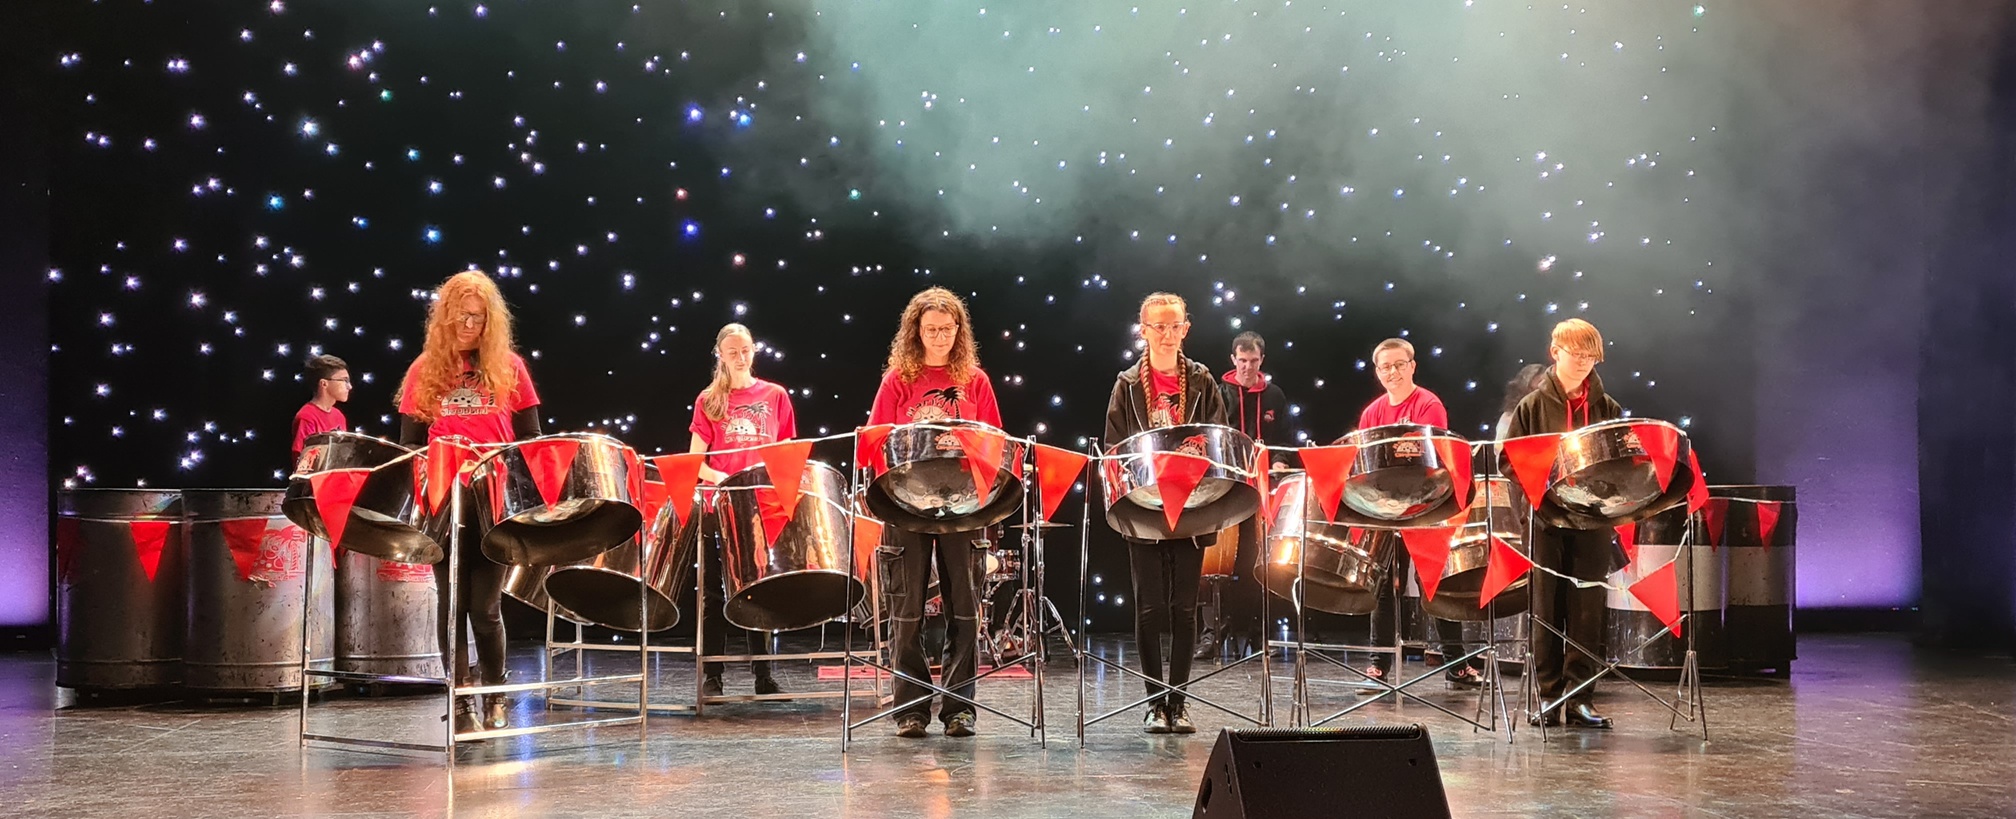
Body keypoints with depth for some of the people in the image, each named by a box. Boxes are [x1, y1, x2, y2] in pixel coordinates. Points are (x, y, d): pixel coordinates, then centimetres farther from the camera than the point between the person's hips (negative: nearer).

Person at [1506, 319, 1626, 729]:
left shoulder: (1607, 408, 8)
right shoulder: (1533, 406, 3)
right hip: (1546, 521, -1)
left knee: (1587, 611, 2)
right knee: (1546, 609, 4)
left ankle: (1581, 698, 8)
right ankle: (1548, 696, 12)